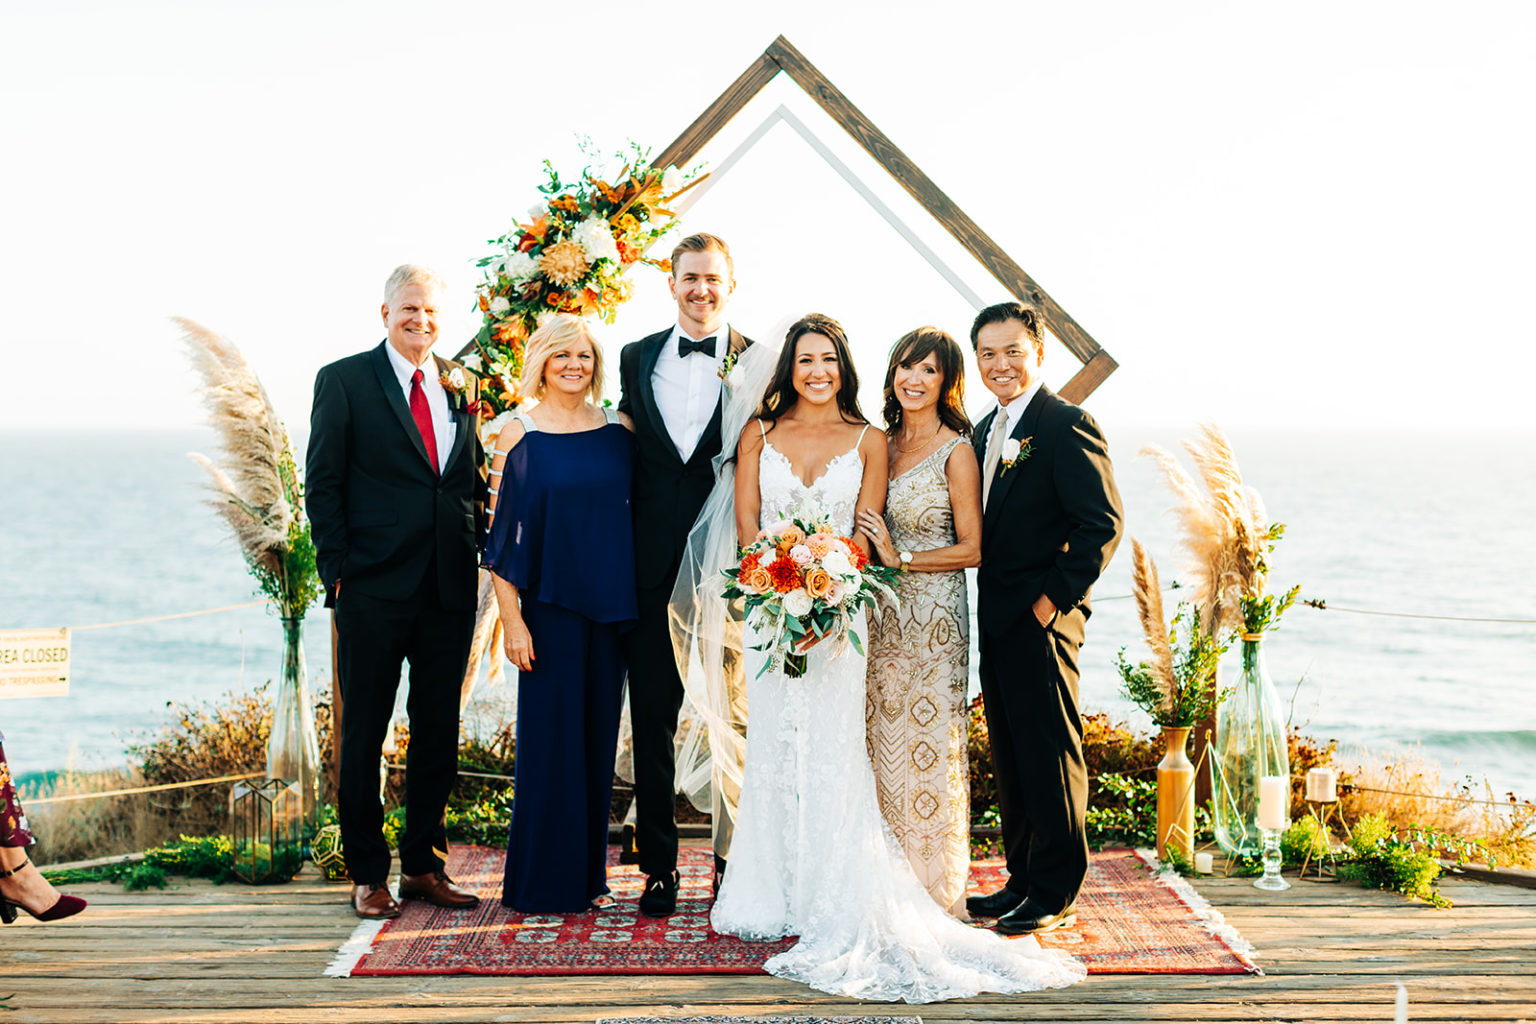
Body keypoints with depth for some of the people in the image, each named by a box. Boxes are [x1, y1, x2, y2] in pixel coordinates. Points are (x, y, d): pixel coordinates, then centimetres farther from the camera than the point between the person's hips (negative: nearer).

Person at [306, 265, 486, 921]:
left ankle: (422, 864, 21)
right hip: (374, 588, -4)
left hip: (450, 589, 4)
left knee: (439, 731, 9)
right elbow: (322, 484, -1)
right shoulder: (344, 380, 1)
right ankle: (367, 872, 15)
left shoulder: (459, 386, 12)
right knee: (364, 732, 3)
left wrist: (477, 555, 4)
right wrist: (337, 570, -7)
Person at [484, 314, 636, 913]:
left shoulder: (619, 431, 7)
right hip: (550, 604, -3)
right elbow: (502, 535, -4)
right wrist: (512, 619, -10)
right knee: (551, 734, -1)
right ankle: (545, 880, 10)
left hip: (612, 603, 4)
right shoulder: (518, 436, -2)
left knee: (599, 734, 9)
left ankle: (589, 870, 22)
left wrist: (638, 602, 6)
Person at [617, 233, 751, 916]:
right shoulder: (637, 358, 11)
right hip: (652, 569, 3)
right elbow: (626, 455, 12)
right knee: (653, 718, 7)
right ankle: (659, 865, 17)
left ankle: (733, 861, 18)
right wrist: (620, 554, 6)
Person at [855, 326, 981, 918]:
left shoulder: (956, 451, -8)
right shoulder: (881, 443, 10)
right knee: (881, 741, 8)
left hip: (933, 614, -6)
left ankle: (936, 890, 11)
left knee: (929, 746, -1)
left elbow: (971, 548, -9)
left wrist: (899, 558, -14)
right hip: (880, 614, 6)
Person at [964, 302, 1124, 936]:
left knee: (1051, 752, -1)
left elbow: (1103, 522, -16)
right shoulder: (987, 430, 15)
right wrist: (990, 606, 9)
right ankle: (1022, 879, 24)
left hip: (1041, 619, -8)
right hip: (996, 618, 9)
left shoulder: (1069, 426, -11)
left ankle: (1056, 894, 8)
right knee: (1010, 755, 14)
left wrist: (1053, 597, -17)